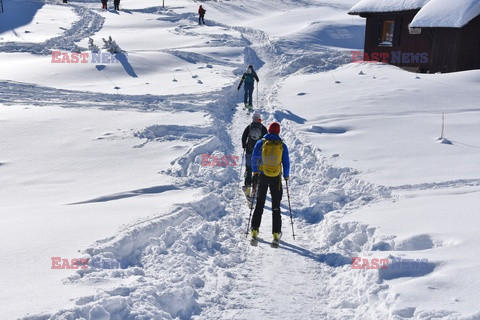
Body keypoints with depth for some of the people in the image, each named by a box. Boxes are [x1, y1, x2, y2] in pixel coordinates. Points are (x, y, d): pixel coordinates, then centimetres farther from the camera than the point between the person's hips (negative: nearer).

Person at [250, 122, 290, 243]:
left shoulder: (260, 143, -5)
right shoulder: (282, 145, -5)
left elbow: (254, 159, 0)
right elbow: (286, 163, 0)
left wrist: (255, 171, 16)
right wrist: (286, 176, 15)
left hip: (262, 176, 0)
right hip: (276, 178, 0)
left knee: (259, 203, 13)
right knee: (276, 205, 10)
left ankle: (255, 230, 9)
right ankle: (276, 233, 9)